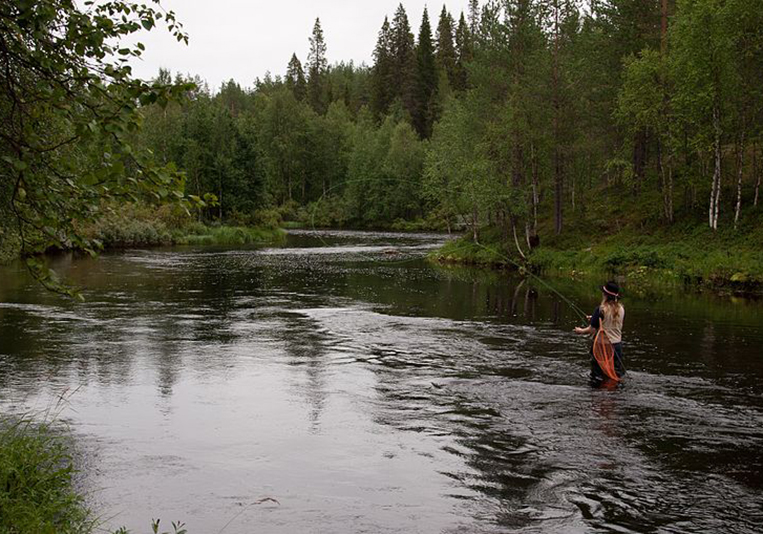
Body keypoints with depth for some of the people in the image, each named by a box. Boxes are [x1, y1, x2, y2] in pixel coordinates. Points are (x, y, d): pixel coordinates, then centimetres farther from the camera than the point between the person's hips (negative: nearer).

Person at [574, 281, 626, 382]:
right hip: (617, 345, 5)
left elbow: (592, 330, -15)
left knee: (598, 378, 5)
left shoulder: (601, 309, -17)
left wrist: (580, 331, 4)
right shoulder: (621, 309, 0)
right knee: (618, 375, 13)